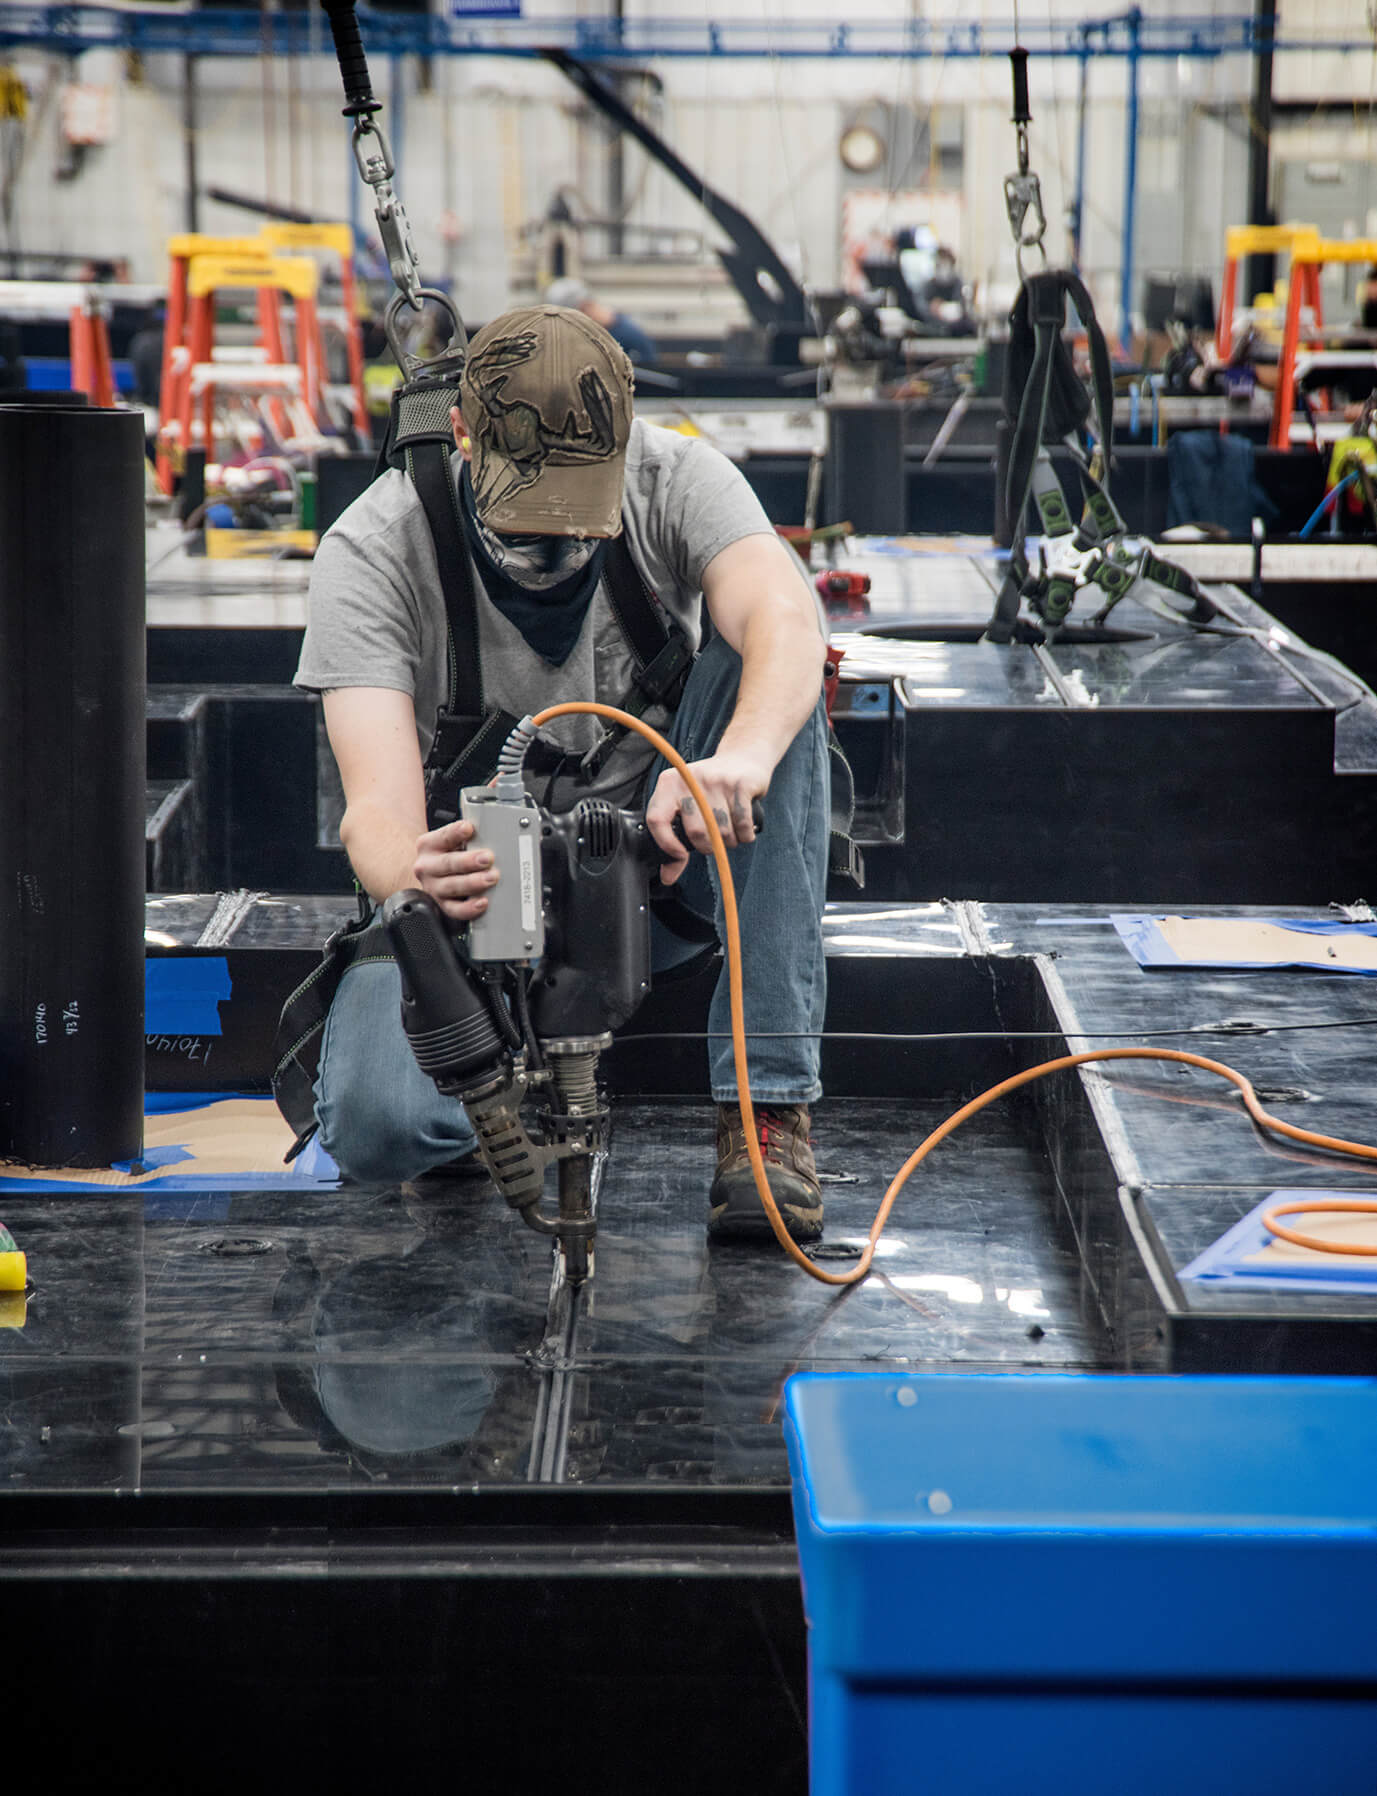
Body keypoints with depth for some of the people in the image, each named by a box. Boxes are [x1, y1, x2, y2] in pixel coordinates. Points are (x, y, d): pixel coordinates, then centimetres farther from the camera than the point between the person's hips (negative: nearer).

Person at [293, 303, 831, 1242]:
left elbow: (786, 618, -35)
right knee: (374, 1124, -31)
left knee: (762, 664, -28)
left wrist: (743, 752, -57)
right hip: (483, 880, -2)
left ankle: (768, 1100, -27)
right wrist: (414, 875, -53)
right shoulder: (372, 551, -19)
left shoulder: (679, 479, -14)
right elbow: (380, 810, -28)